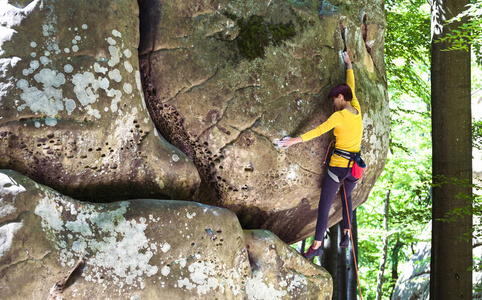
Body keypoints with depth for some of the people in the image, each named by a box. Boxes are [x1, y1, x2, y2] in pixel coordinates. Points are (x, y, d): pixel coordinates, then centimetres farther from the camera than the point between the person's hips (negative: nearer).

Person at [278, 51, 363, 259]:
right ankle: (346, 234, 21)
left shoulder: (339, 116, -13)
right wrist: (349, 65, 33)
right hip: (355, 166, 7)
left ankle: (317, 246, -3)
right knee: (347, 197, 29)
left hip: (338, 164, -6)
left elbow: (319, 130, -17)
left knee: (324, 205, -2)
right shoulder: (357, 111, 5)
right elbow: (351, 88, 18)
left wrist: (295, 140, -15)